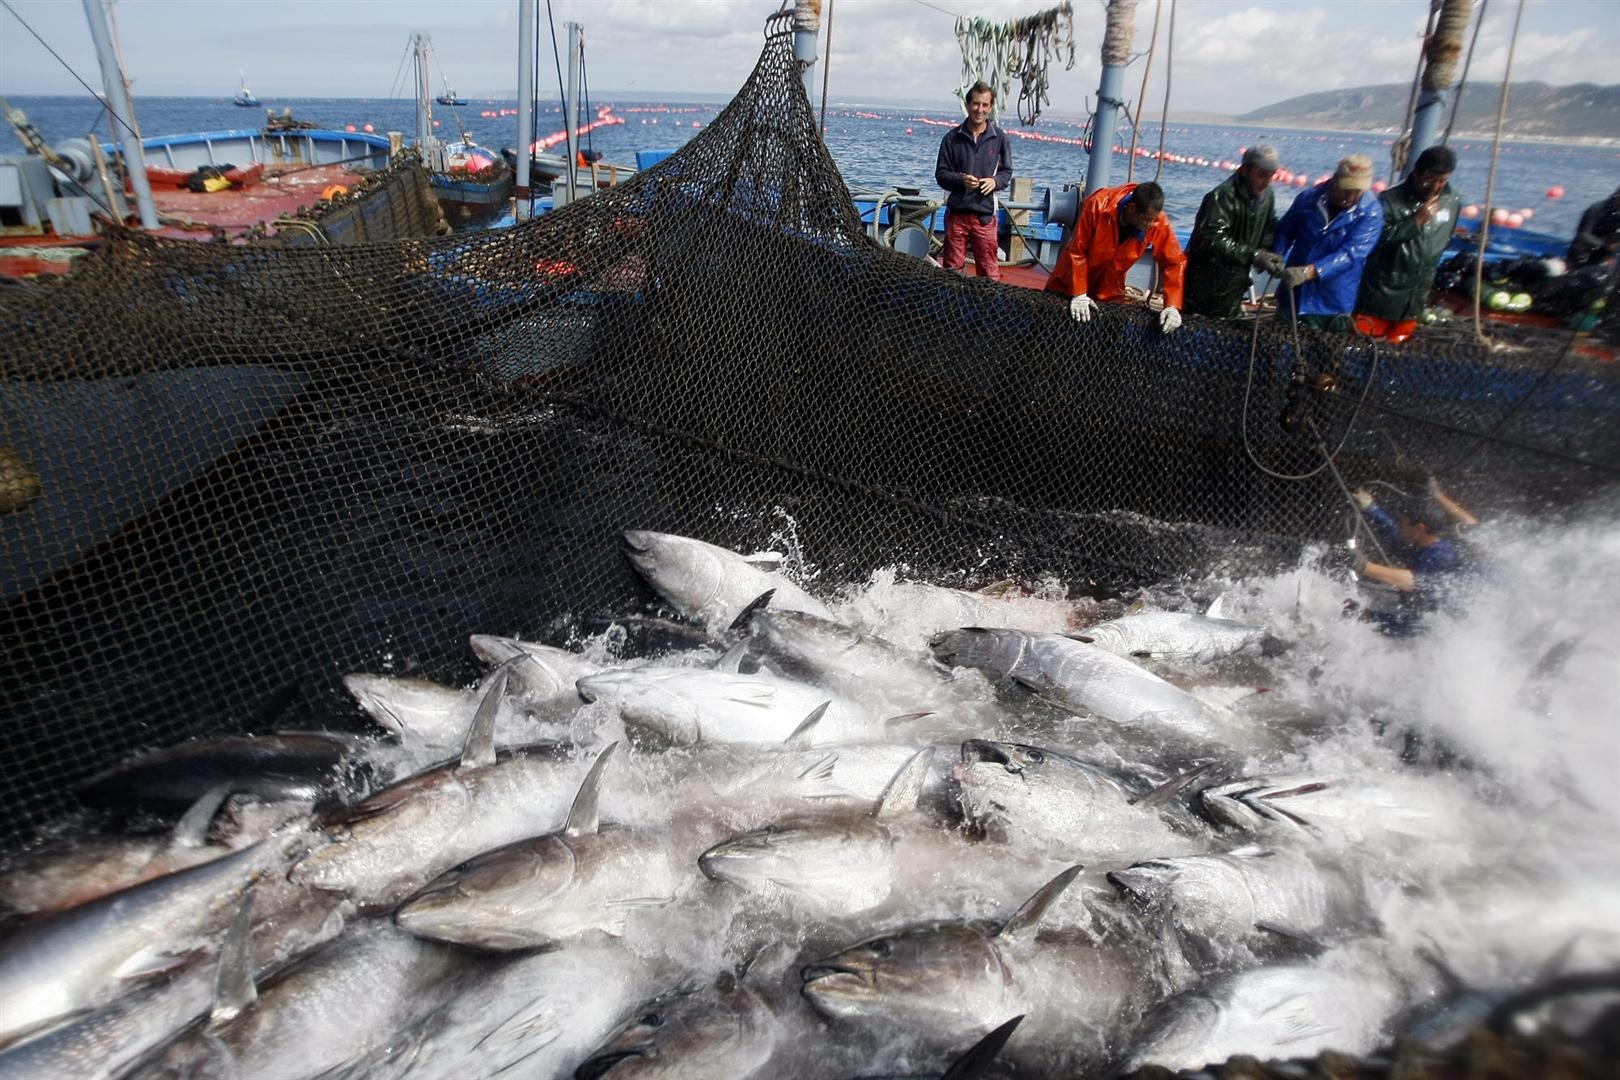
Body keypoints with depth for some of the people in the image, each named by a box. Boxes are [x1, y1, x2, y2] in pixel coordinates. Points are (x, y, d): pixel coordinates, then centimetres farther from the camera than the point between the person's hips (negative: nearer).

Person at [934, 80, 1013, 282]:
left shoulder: (1000, 138, 5)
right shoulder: (952, 137, 3)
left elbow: (1006, 172, 12)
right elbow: (941, 174, 4)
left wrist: (995, 181, -12)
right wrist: (961, 180, -16)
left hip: (985, 214, 0)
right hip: (956, 213, 0)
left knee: (989, 271, 1)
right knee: (951, 268, 7)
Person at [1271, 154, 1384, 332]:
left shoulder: (1371, 212, -11)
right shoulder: (1308, 198, -3)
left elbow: (1352, 252, -23)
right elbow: (1285, 231, 9)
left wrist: (1309, 271, -36)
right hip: (1293, 296, 2)